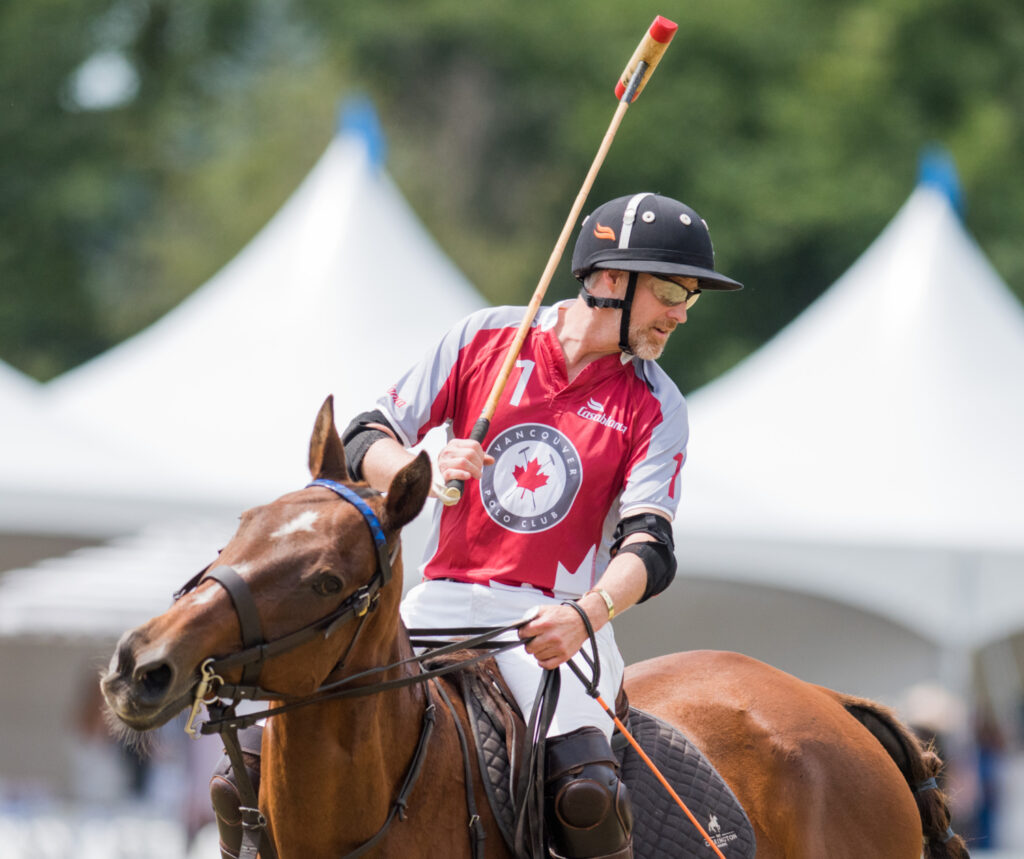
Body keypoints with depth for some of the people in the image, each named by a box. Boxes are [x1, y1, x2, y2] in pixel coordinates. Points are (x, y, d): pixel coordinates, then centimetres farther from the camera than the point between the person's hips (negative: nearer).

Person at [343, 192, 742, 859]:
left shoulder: (654, 407, 2)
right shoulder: (485, 338, 4)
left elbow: (648, 547, -10)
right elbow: (365, 443, 5)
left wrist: (585, 615, -31)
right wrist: (426, 470, -18)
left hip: (553, 618, -1)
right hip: (443, 600, 1)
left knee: (587, 794, -29)